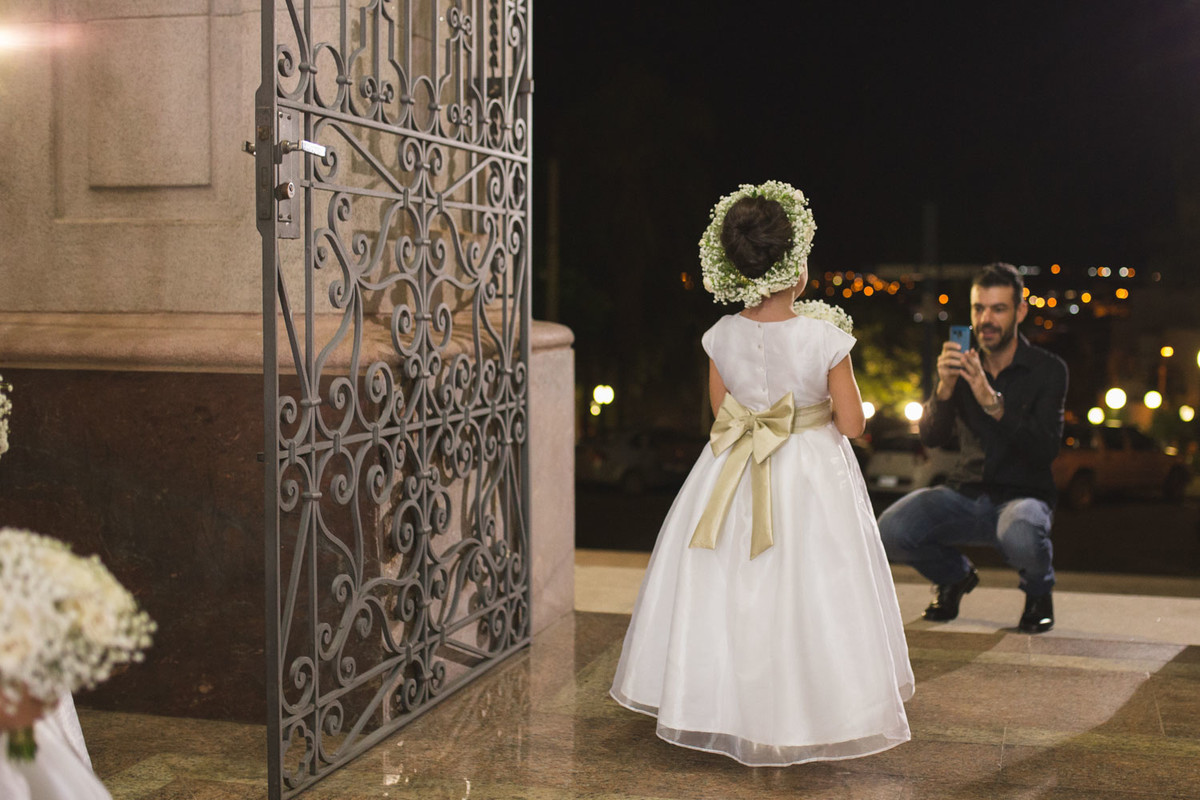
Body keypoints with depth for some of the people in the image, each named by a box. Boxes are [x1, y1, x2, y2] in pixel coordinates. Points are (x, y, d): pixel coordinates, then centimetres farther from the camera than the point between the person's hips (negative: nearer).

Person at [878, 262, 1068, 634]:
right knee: (890, 531, -23)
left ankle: (1038, 592, 0)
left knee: (1020, 537, -40)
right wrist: (945, 388, -25)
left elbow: (1045, 449, -17)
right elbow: (931, 437, -6)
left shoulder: (1047, 369, -5)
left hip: (1022, 494, -3)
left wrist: (993, 403, -31)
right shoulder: (962, 366, 4)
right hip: (966, 492, 3)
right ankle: (955, 576, 11)